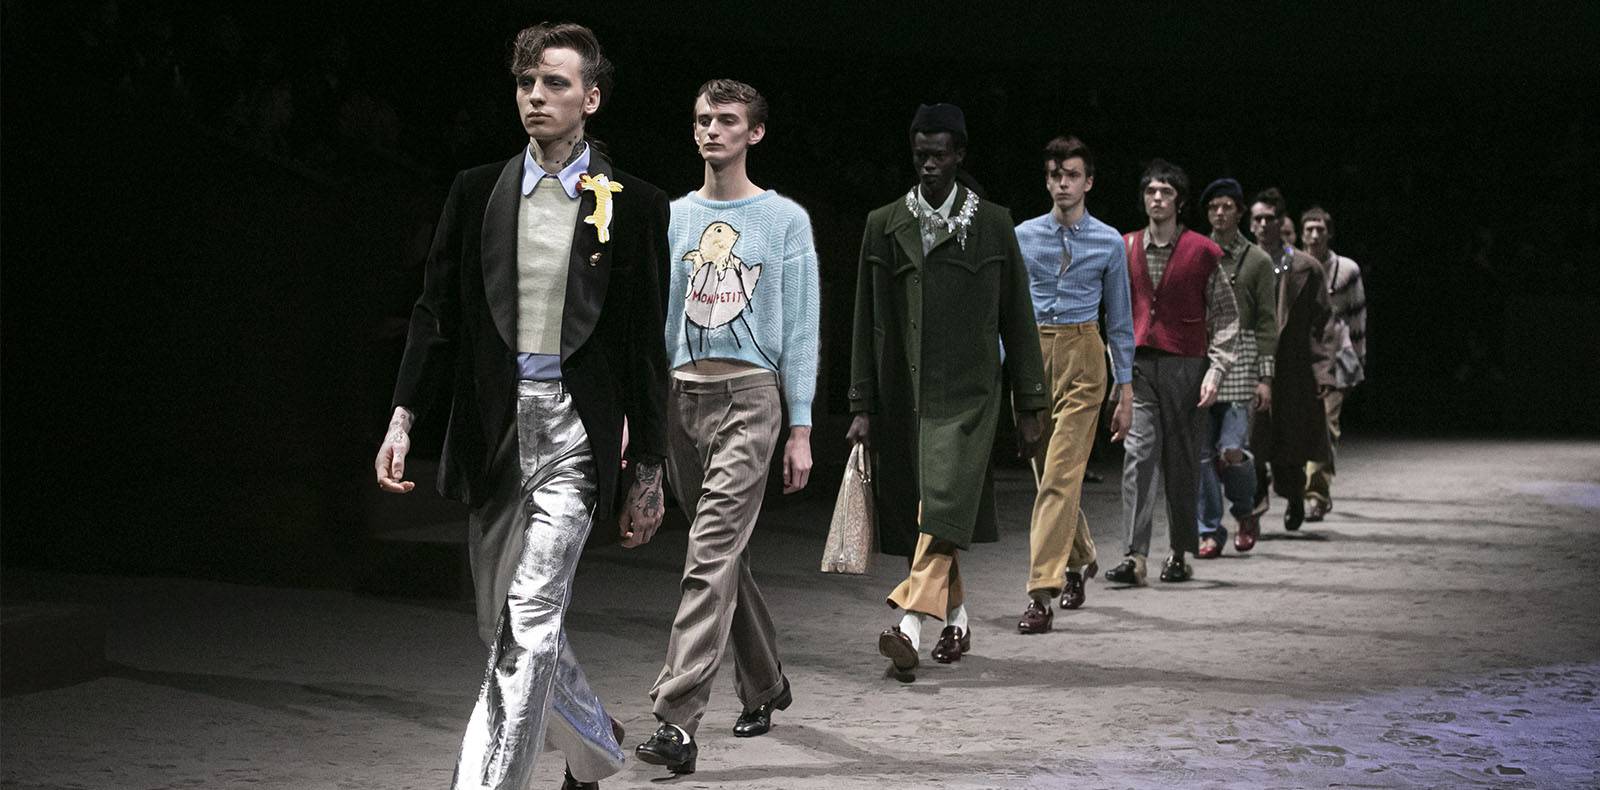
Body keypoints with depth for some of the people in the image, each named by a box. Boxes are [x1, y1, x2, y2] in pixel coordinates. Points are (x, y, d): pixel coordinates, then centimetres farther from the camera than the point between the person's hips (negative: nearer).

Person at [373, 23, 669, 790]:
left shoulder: (633, 205, 1)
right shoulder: (476, 191, 8)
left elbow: (646, 347, 3)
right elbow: (437, 314, 9)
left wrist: (649, 473, 3)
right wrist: (403, 417, -2)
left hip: (575, 428, -4)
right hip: (491, 430, 4)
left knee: (530, 619, -14)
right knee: (505, 628, 14)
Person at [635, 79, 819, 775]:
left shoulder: (786, 220, 3)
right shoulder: (673, 217, 13)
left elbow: (800, 332, 1)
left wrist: (801, 430, -4)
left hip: (750, 396, -5)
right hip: (682, 396, 5)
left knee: (712, 555, -14)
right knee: (724, 557, 12)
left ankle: (678, 718, -20)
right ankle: (764, 685, 30)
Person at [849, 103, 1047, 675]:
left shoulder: (993, 225, 4)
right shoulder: (883, 225, 9)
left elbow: (1017, 321, 6)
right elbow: (867, 322, 10)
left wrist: (1029, 408, 4)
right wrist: (862, 406, 5)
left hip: (966, 392, -3)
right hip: (902, 392, 3)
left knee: (943, 505, -17)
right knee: (918, 513, 8)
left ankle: (910, 625, -25)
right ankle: (955, 619, 25)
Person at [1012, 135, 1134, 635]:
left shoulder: (1109, 243, 2)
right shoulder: (1023, 237, 5)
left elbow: (1120, 321, 6)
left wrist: (1125, 391, 4)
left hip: (1081, 356, -3)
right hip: (1032, 354, 3)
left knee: (1060, 475, -11)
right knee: (1047, 473, 13)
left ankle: (1041, 593, -13)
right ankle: (1081, 559, 39)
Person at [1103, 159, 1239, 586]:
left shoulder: (1204, 252, 1)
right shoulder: (1126, 248, 11)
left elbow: (1226, 317, 3)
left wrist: (1216, 369, -7)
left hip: (1186, 365, -2)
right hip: (1138, 364, 2)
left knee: (1183, 461, 3)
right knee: (1139, 453, -9)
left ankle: (1181, 553, 15)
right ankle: (1135, 555, -13)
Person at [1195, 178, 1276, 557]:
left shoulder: (1258, 261, 5)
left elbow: (1268, 323, 4)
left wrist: (1265, 377, -3)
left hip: (1240, 359, -2)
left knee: (1232, 450, -11)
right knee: (1202, 452, 0)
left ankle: (1246, 513, 17)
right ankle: (1210, 531, 9)